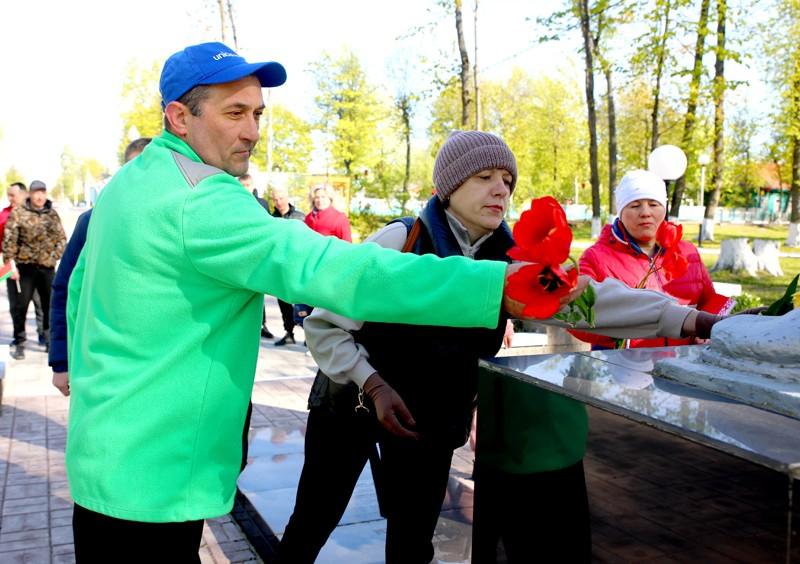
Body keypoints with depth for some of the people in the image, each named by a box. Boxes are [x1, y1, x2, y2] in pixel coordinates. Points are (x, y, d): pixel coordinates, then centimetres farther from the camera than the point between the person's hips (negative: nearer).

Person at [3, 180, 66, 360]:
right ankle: (19, 343, 11)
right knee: (20, 306, 0)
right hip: (25, 266, -3)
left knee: (50, 304, 11)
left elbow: (62, 238, 12)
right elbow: (9, 240, -5)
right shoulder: (18, 213, -3)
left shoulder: (52, 214, 8)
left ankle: (49, 339, 26)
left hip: (47, 267, 3)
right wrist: (10, 263, -10)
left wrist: (54, 256, -1)